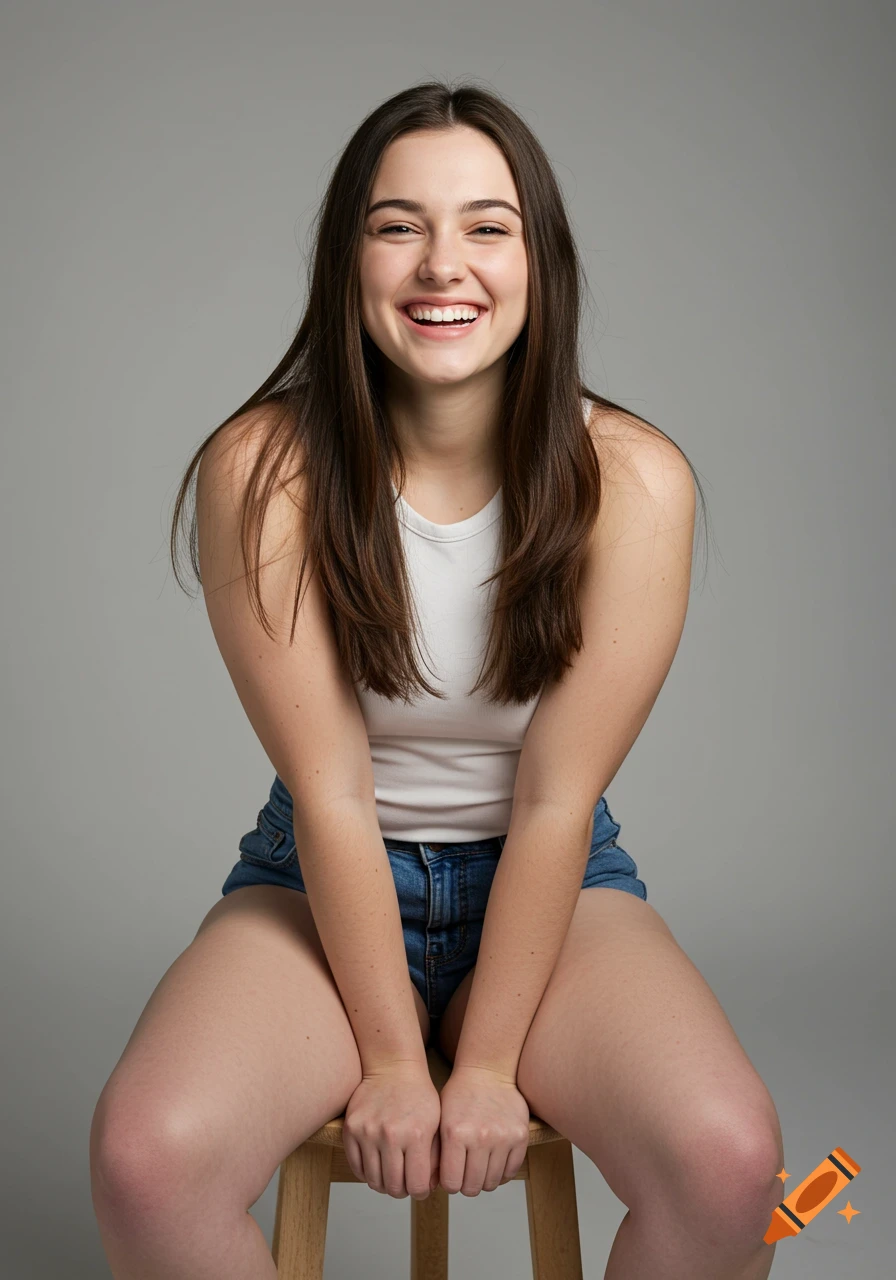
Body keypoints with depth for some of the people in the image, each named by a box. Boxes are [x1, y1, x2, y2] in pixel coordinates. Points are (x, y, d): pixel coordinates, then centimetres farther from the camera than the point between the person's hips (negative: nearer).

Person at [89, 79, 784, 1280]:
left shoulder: (632, 479, -14)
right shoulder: (263, 470, -15)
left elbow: (556, 798, -14)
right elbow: (329, 791, -15)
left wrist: (487, 1063, -13)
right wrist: (391, 1058, -13)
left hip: (557, 882, 1)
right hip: (325, 883, 0)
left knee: (727, 1157, -25)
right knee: (147, 1155, -26)